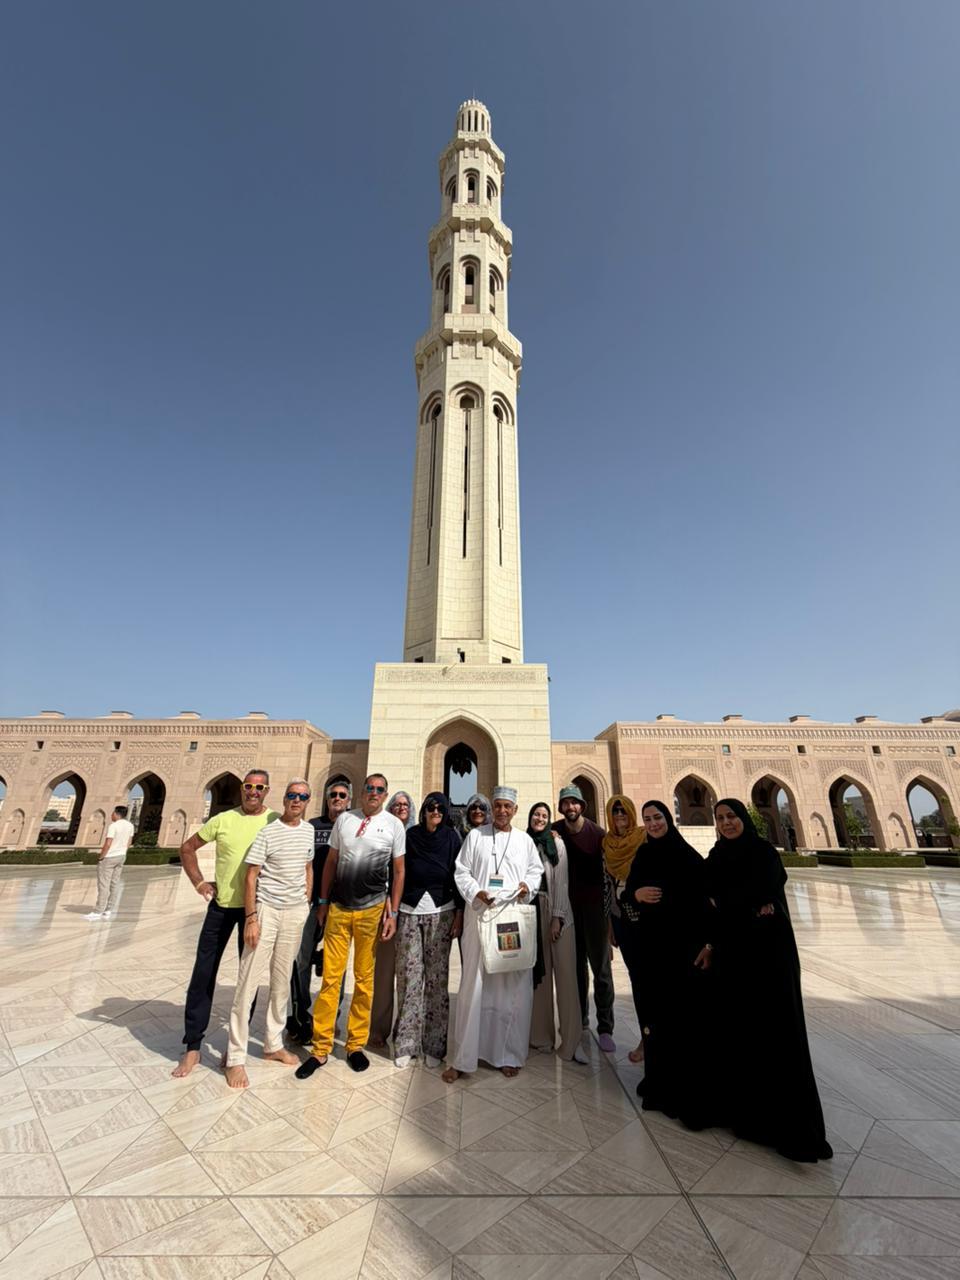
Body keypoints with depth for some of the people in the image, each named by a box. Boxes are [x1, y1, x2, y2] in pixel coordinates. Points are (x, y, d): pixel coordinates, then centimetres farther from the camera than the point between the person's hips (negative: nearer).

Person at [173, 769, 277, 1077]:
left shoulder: (276, 822, -7)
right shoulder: (223, 819, -2)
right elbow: (187, 848, 9)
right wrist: (199, 882, 1)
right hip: (221, 905, 1)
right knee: (203, 973, 7)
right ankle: (192, 1047, 25)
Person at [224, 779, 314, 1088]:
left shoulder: (309, 831, 3)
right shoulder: (268, 832, -12)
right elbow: (251, 877, -10)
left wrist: (307, 903, 12)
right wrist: (251, 918, -14)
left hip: (296, 912, 5)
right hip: (266, 910, -5)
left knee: (282, 981, 16)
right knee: (248, 981, 0)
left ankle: (273, 1044, 31)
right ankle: (236, 1057, 15)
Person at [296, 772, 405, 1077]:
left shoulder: (394, 824, -3)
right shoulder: (344, 819, 3)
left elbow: (399, 871, 0)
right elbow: (331, 862, 10)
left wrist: (392, 913, -2)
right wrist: (323, 901, 10)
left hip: (372, 910, -1)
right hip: (338, 908, 1)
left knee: (364, 980, 12)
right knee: (330, 978, 5)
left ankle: (356, 1044, 29)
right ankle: (320, 1048, 21)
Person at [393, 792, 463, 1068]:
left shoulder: (451, 838, 1)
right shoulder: (410, 836, 3)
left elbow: (458, 877, 1)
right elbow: (398, 873, 5)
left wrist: (459, 914, -3)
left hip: (441, 913, -1)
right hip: (409, 912, 1)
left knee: (436, 977, 2)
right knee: (409, 975, 1)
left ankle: (434, 1045, 14)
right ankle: (406, 1044, 14)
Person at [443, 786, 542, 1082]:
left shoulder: (525, 840, 9)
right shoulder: (475, 836, 4)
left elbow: (536, 870, 14)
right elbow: (461, 871, 3)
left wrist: (528, 885, -6)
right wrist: (476, 893, -12)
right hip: (480, 916, -1)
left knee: (513, 986, 6)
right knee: (473, 984, 2)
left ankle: (508, 1054, 24)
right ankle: (462, 1058, 16)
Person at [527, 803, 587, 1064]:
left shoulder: (557, 844, -3)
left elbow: (561, 882, -6)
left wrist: (557, 918, -12)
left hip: (556, 911, -2)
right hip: (531, 912, 2)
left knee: (565, 974, -1)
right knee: (538, 974, 10)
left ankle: (571, 1041, 6)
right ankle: (541, 1034, 22)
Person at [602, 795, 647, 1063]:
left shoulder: (646, 838, -8)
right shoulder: (608, 844, 6)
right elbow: (607, 884, 10)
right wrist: (609, 924, 11)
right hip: (620, 918, 4)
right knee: (635, 974, 11)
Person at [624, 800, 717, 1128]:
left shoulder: (688, 855, -7)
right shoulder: (641, 856, 6)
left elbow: (707, 900, -9)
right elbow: (624, 896, 8)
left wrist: (708, 943, -16)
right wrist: (636, 894, -14)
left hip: (683, 945, -4)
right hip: (649, 945, 4)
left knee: (687, 1014, 1)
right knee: (654, 1011, 12)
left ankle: (693, 1091, 16)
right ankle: (660, 1081, 28)